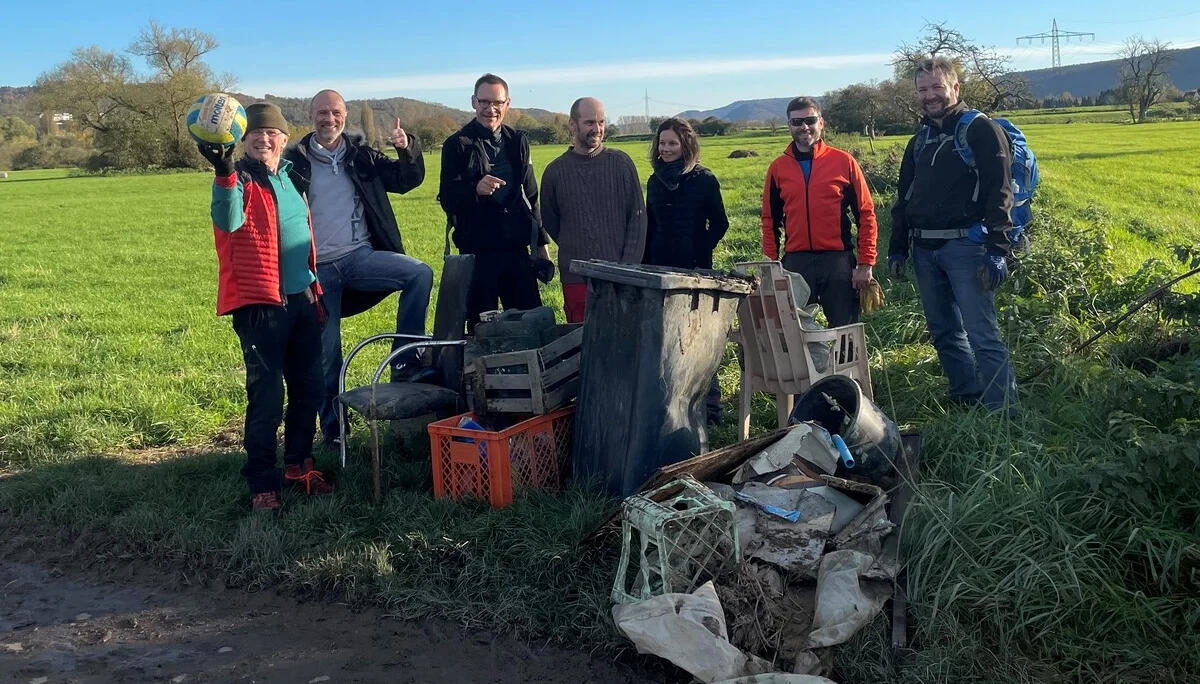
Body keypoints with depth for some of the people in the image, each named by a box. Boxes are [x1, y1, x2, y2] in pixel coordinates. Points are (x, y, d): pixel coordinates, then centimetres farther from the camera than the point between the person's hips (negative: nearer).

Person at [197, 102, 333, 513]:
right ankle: (262, 485, 5)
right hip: (259, 304, -7)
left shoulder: (290, 176, 14)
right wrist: (224, 172, -45)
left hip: (301, 299, 7)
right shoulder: (239, 180, -7)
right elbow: (228, 221, -30)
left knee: (308, 391, 13)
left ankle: (298, 465, 29)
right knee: (267, 398, -6)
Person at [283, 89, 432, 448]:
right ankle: (332, 428, 18)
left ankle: (404, 361, -13)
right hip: (318, 268, -1)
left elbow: (407, 180, 10)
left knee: (421, 273, -23)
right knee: (326, 352, 3)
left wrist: (408, 149, -9)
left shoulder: (361, 155, 9)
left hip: (360, 256, 2)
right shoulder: (295, 160, 4)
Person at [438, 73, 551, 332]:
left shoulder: (517, 141, 13)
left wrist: (541, 242, 17)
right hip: (477, 251, -4)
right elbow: (447, 199, -8)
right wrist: (475, 190, -28)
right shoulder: (457, 145, -1)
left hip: (517, 249, 4)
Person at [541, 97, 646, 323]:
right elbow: (550, 223, 15)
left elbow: (638, 217, 0)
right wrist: (575, 252, 7)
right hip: (576, 279, 1)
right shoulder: (555, 171, 5)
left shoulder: (621, 163, 2)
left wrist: (628, 266, -6)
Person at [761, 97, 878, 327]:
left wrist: (865, 263, -3)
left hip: (838, 261, -2)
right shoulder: (778, 168, 8)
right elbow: (771, 221, 12)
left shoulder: (843, 161, 2)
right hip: (795, 263, 2)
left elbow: (865, 214, 2)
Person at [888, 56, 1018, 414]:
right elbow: (904, 198, 21)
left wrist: (996, 250, -18)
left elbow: (999, 194, -10)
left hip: (965, 246, -7)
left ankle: (1004, 412, -6)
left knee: (982, 334, -10)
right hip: (924, 250, 7)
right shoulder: (920, 140, 18)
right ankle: (967, 400, 23)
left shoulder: (981, 130, -3)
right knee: (943, 332, 12)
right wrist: (897, 248, 14)